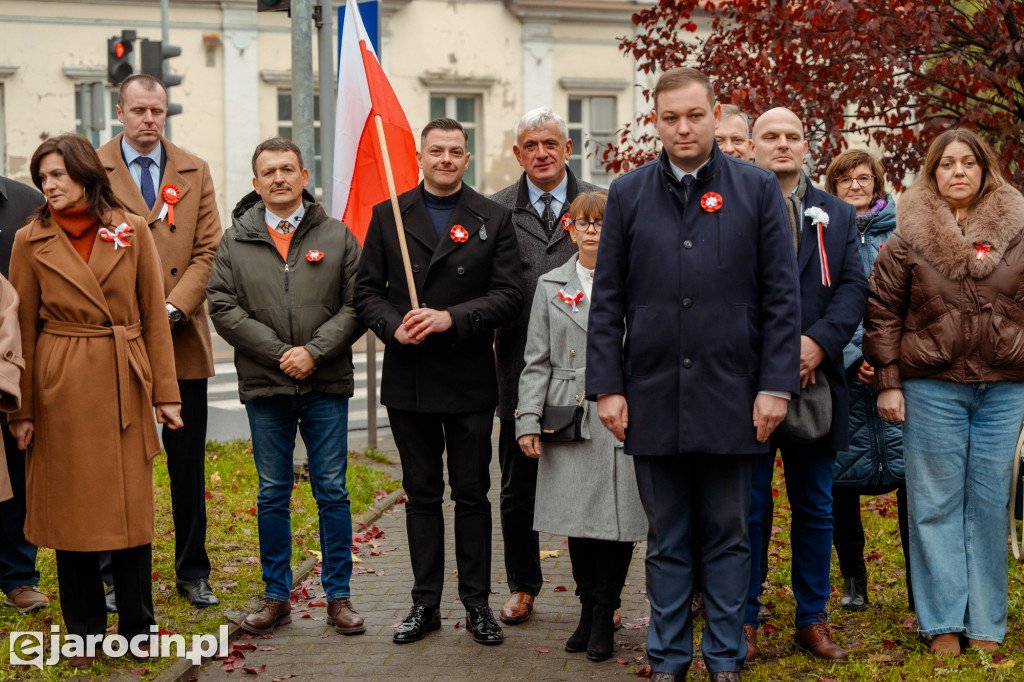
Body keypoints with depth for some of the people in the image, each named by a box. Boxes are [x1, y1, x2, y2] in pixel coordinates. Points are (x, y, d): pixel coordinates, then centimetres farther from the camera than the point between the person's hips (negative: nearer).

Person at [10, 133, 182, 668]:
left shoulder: (132, 230, 2)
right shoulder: (31, 241, 2)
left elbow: (154, 315, 4)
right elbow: (23, 328, 3)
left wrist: (164, 390, 0)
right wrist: (22, 410, 0)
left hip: (125, 384, 0)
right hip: (61, 387, 0)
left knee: (133, 508, 4)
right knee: (71, 510, 5)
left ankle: (137, 628, 18)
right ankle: (84, 631, 19)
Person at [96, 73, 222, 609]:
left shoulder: (195, 172, 10)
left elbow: (207, 251, 4)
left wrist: (172, 310, -10)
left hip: (182, 339, 2)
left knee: (188, 461, 7)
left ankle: (192, 571, 19)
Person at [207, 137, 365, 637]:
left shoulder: (337, 236, 5)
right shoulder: (235, 241, 6)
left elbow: (356, 305, -1)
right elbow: (223, 308, -2)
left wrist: (314, 351, -13)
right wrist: (279, 353, -11)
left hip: (327, 386, -1)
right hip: (264, 388, 1)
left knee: (332, 491, 3)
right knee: (272, 495, 8)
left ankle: (339, 596, 12)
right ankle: (276, 597, 17)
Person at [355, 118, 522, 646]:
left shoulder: (493, 219, 3)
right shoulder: (388, 216, 7)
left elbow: (509, 294, -4)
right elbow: (366, 289, 5)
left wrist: (452, 318, -17)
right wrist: (393, 326, -14)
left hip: (469, 382, -1)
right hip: (408, 380, 1)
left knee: (472, 494, 5)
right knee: (421, 494, 9)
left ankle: (477, 604, 15)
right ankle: (425, 604, 17)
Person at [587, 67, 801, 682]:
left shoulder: (757, 189, 3)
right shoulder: (629, 194, 7)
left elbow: (782, 297, 1)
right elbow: (608, 301, 7)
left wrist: (776, 385, -5)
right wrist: (607, 387, 0)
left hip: (731, 397, -1)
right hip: (652, 396, 1)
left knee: (728, 535, 8)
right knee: (667, 539, 10)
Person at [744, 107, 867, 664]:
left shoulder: (838, 215, 13)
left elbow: (854, 287, 3)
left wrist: (818, 341, -13)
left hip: (816, 382, 3)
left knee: (814, 507, 10)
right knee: (745, 507, 2)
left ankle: (812, 620, 20)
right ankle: (744, 620, 13)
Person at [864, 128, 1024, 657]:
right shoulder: (909, 237, 1)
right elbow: (882, 311, 3)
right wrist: (888, 382, -2)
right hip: (931, 386, -1)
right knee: (935, 504, 2)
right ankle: (942, 623, 10)